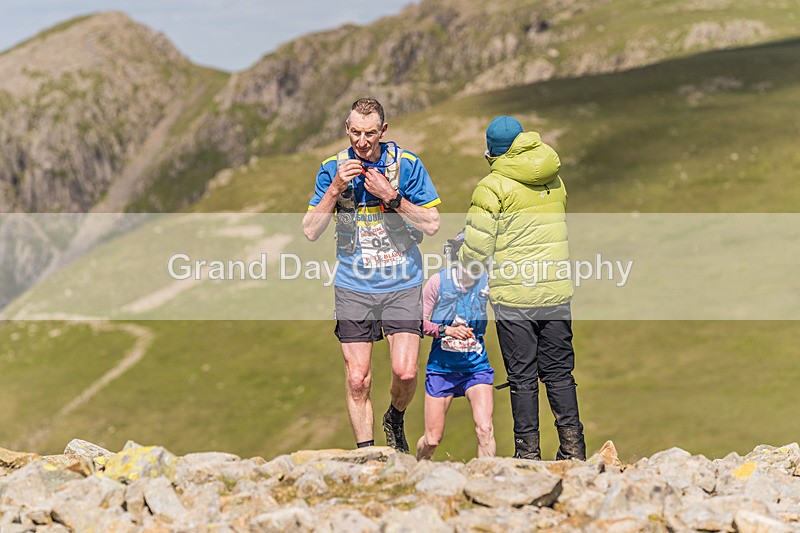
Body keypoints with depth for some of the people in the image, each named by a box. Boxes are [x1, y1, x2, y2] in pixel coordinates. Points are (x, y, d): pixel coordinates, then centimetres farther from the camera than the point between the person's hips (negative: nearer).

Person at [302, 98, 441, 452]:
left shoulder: (407, 165, -4)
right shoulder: (333, 168, 1)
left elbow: (432, 224, -4)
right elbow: (310, 231, -2)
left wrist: (390, 197, -16)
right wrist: (336, 188, -15)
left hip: (402, 285, -1)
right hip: (353, 287, 1)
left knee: (405, 372, -11)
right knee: (357, 379, -2)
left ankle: (395, 419, 21)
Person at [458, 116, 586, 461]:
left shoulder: (492, 187, -8)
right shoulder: (555, 181, 11)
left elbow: (477, 248, -9)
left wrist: (463, 271, 11)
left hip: (514, 294, -5)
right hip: (557, 290, 5)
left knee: (522, 377, 2)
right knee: (559, 372, 11)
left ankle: (528, 452, 5)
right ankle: (573, 448, 8)